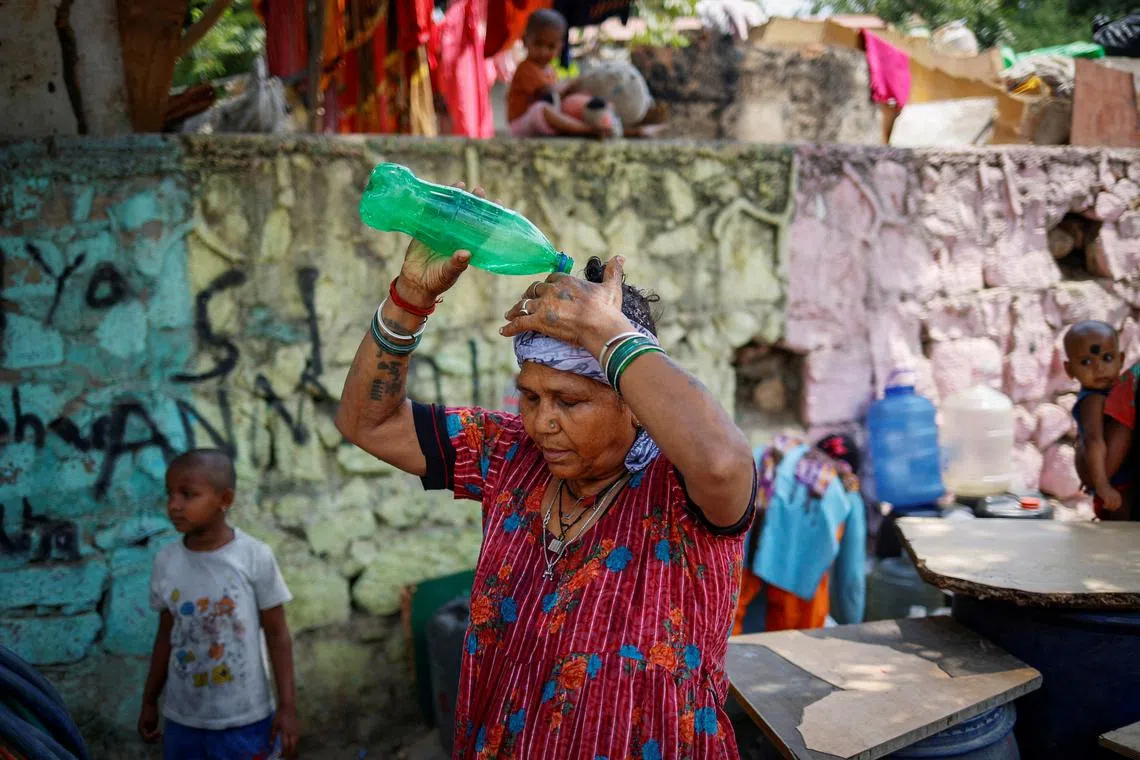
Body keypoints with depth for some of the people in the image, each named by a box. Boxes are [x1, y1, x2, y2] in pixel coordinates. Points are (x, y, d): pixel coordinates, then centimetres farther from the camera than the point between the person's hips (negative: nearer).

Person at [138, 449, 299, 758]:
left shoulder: (256, 557, -13)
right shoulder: (165, 561, -3)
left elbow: (277, 634, -6)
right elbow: (166, 635, 8)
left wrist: (287, 706, -7)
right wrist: (149, 701, 13)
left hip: (245, 719, -3)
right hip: (183, 719, 3)